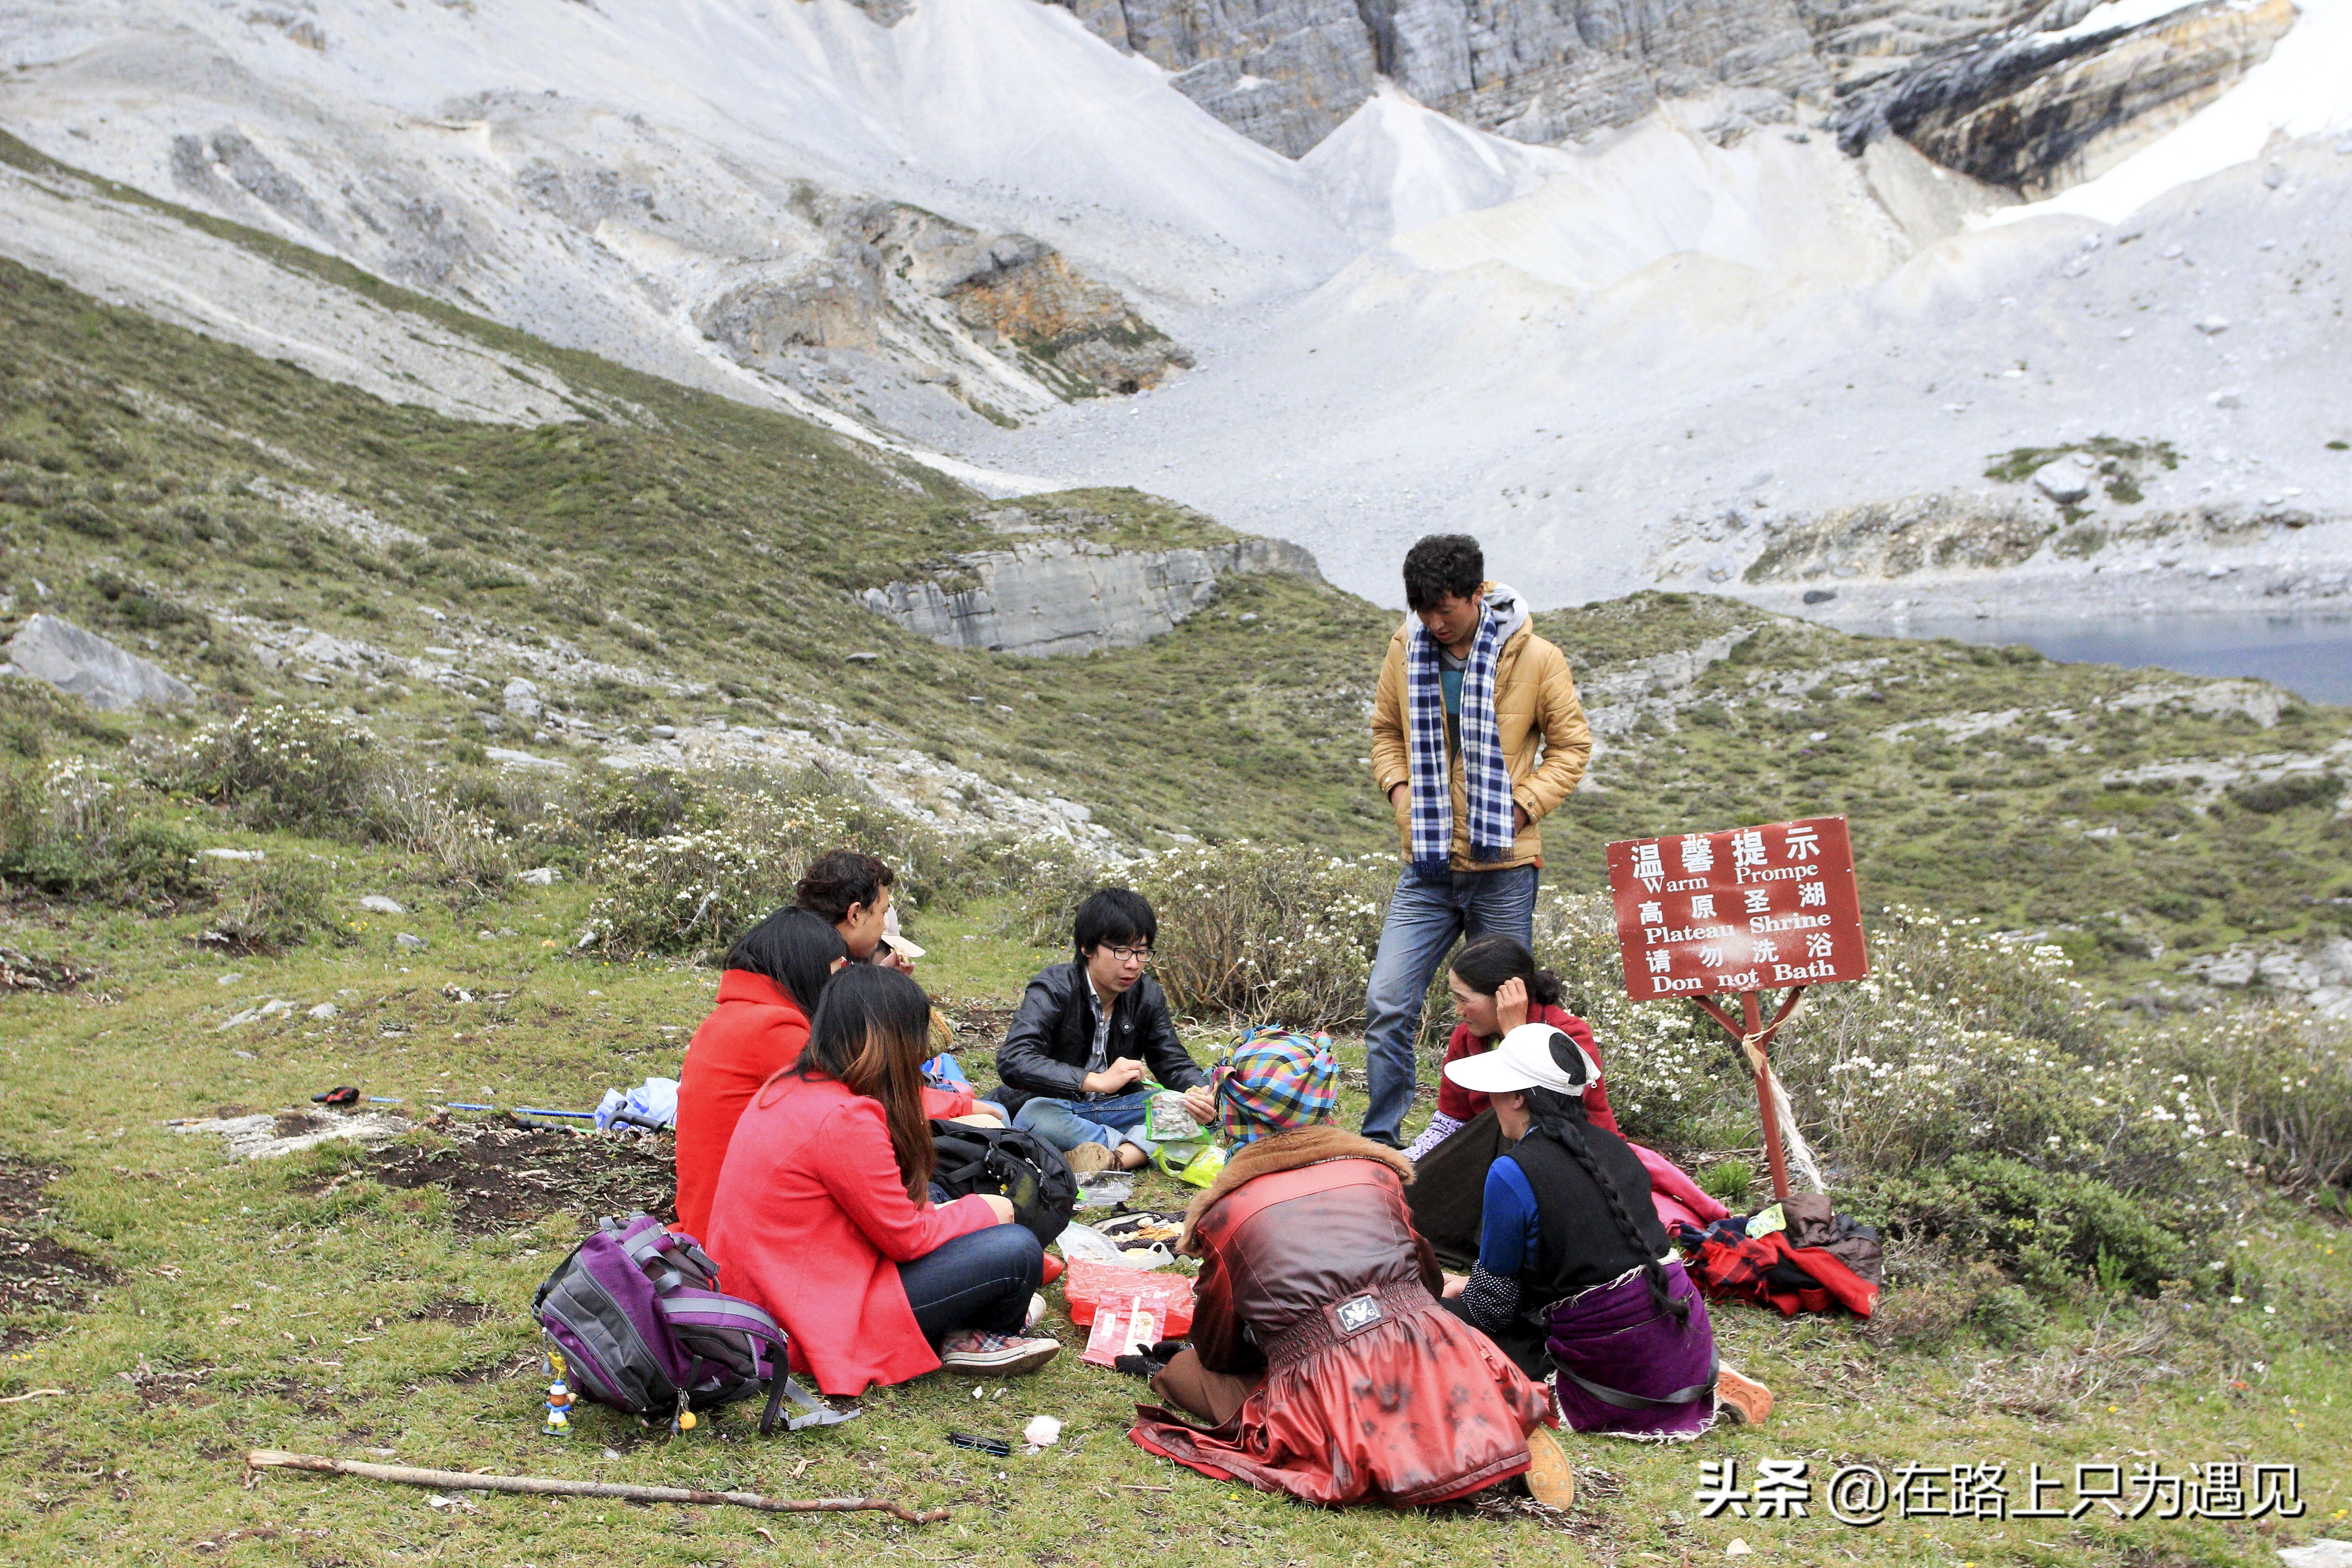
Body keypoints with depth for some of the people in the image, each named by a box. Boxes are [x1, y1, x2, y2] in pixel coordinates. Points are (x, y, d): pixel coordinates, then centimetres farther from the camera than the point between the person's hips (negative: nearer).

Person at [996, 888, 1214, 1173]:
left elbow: (1174, 1063, 4)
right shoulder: (1053, 989, -18)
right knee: (1034, 1116, -39)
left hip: (1113, 1108, 5)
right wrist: (1099, 1081, -43)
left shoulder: (1148, 996, 0)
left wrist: (1201, 1094, -22)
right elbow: (1013, 1061, -33)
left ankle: (1114, 1160, -38)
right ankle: (1144, 1145, -26)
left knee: (1191, 1108, -17)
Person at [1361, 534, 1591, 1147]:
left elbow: (1571, 746, 3)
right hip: (1427, 867, 3)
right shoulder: (1406, 650, 3)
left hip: (1504, 869, -2)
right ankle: (1380, 1140, 6)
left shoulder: (1536, 659, -6)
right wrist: (1399, 789, 0)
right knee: (1387, 1003, -6)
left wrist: (1523, 805, -10)